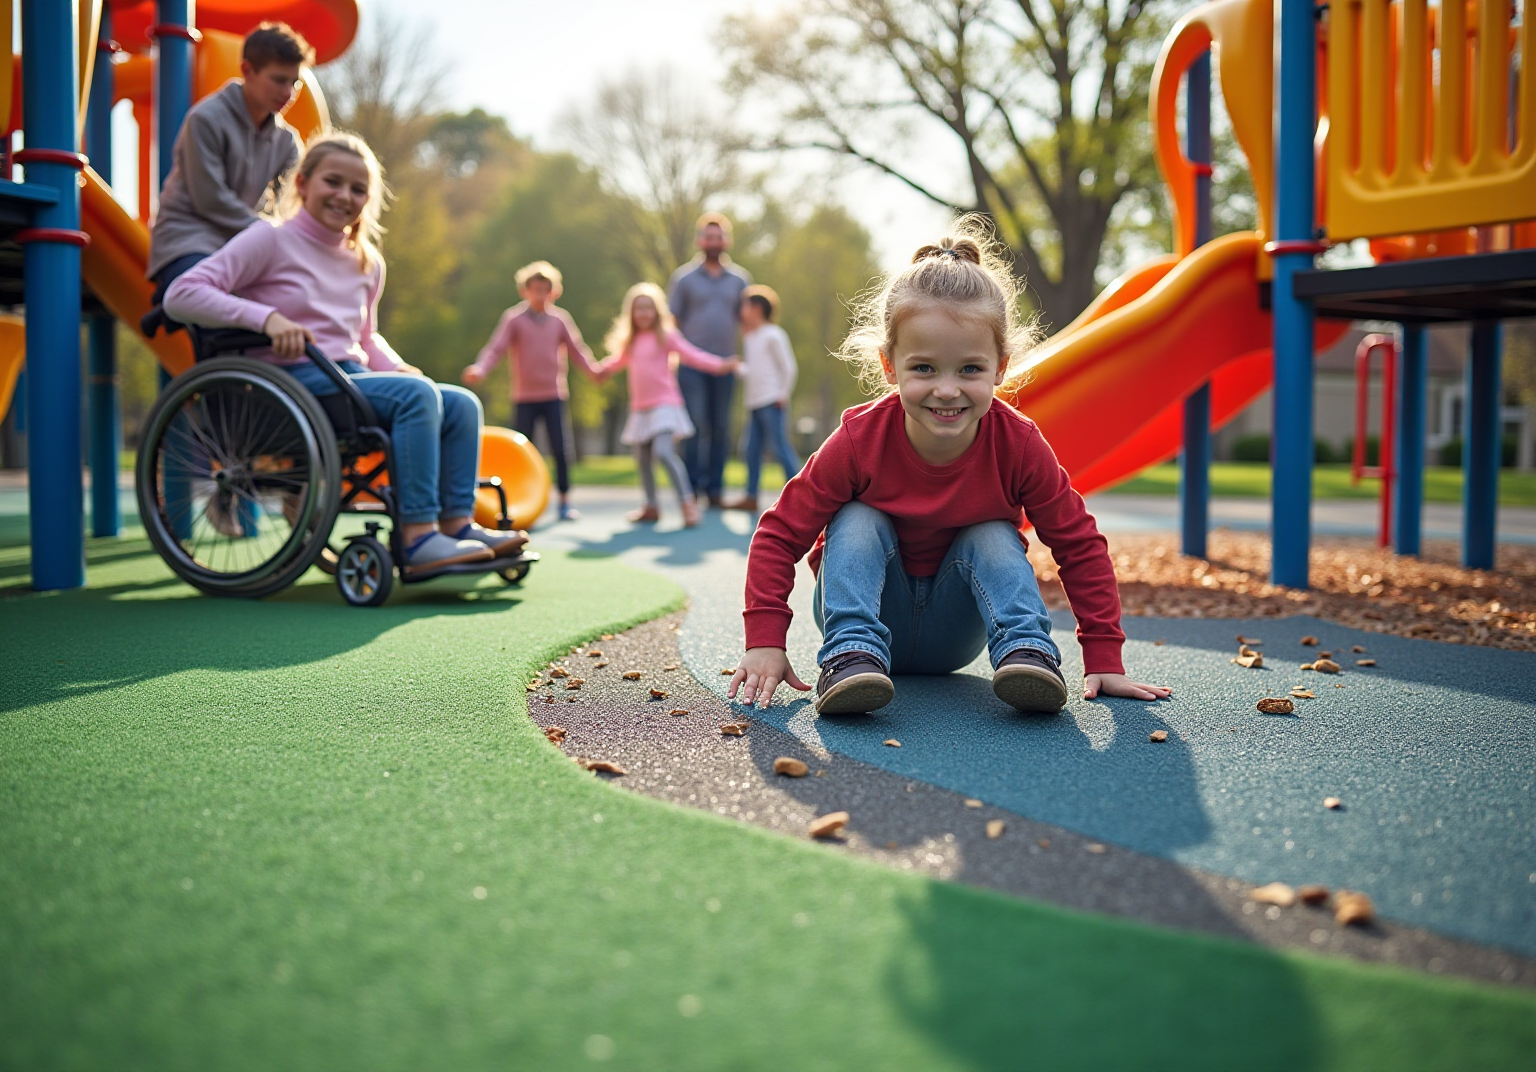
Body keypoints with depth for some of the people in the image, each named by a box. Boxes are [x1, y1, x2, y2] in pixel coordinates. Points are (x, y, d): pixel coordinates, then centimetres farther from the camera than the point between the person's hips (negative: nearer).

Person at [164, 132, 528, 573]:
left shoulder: (367, 264, 18)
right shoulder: (271, 240, -2)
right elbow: (181, 295, -10)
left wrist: (395, 367, 8)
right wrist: (266, 317, -23)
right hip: (292, 382, -7)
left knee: (461, 403, -9)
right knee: (416, 393, -28)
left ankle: (456, 523, -10)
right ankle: (418, 538, -32)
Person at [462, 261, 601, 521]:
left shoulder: (560, 319, 5)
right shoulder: (514, 318, -2)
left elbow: (576, 348, 8)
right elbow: (496, 348, -8)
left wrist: (593, 369, -4)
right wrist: (479, 369, -22)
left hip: (554, 395, 1)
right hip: (525, 396, -1)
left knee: (560, 449, -2)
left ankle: (565, 502, 6)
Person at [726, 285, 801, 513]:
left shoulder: (773, 335, -7)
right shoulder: (749, 338, 19)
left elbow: (788, 367, -8)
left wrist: (783, 394, -10)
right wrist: (737, 368, 6)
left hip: (772, 402, -9)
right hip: (754, 403, 9)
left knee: (779, 447, -9)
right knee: (752, 450, 8)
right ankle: (751, 496, 13)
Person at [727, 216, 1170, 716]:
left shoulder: (1017, 444, -21)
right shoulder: (860, 440, -24)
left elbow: (1080, 545, -12)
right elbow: (780, 534, -18)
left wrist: (1104, 661, -16)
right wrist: (765, 643, -27)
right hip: (870, 611, -1)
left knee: (994, 537, -22)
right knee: (857, 521, -24)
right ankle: (851, 656, -35)